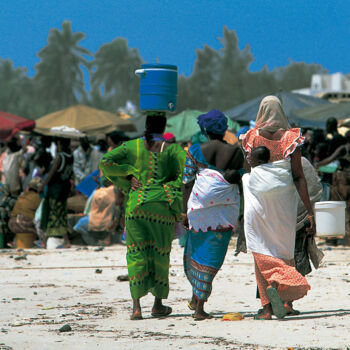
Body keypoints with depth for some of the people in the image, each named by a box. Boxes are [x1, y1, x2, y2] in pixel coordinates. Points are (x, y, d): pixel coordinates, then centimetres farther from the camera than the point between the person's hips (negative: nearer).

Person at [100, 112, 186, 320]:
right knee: (160, 253, 12)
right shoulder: (172, 149, 1)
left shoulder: (132, 146, 5)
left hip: (136, 204, 1)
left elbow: (106, 162, -2)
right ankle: (158, 303, 21)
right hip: (162, 206, -1)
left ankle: (136, 306, -8)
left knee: (136, 253, 3)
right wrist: (174, 188, -3)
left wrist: (128, 175, 2)